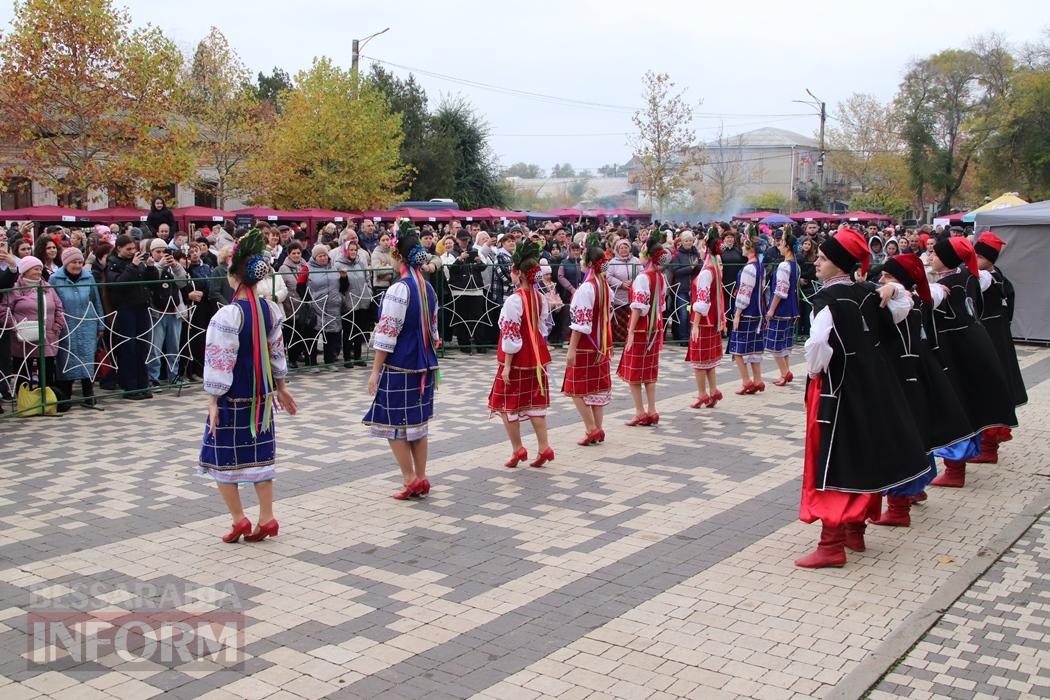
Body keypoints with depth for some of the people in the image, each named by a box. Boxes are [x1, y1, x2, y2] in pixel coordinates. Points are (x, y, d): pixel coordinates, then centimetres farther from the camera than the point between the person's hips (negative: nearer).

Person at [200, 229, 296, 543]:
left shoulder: (228, 315, -20)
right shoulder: (271, 310, -1)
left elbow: (219, 363, -18)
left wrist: (213, 402, -11)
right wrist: (281, 388, 20)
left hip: (232, 400, -6)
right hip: (261, 397, 6)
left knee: (224, 458, 9)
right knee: (260, 456, 13)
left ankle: (239, 519, 12)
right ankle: (266, 518, 15)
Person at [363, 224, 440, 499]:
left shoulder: (399, 290, -17)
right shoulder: (428, 288, 7)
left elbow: (387, 334, -17)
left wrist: (375, 370, -11)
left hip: (399, 367, -8)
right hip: (424, 367, 8)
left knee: (394, 424, 3)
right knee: (418, 423, 14)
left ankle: (410, 479, 3)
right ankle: (421, 479, 18)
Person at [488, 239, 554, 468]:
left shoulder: (514, 300, -19)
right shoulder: (540, 298, 3)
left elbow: (511, 336, -19)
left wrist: (507, 365, -15)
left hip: (517, 361, -7)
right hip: (536, 359, 7)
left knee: (508, 405, 7)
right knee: (535, 403, 12)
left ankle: (518, 450, 11)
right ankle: (544, 448, 10)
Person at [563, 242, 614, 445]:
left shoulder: (586, 288, -19)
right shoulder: (605, 285, 7)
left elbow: (580, 321, -21)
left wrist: (572, 349, -19)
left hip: (585, 346, -8)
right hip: (602, 345, 8)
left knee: (578, 388, 2)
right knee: (599, 387, 12)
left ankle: (591, 429, -2)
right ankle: (598, 430, 16)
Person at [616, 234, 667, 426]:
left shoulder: (642, 278, -17)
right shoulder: (661, 277, 5)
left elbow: (638, 307, -20)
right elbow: (660, 305, 12)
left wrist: (631, 332, -19)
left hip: (641, 330, -7)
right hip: (655, 329, 7)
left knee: (634, 373, 3)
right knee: (650, 372, 13)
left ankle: (640, 413, 3)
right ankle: (651, 412, 14)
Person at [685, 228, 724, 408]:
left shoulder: (706, 272, -19)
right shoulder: (716, 269, 7)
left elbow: (702, 300, -23)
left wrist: (695, 324, -22)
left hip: (703, 320, -8)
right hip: (713, 320, 8)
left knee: (699, 358, 1)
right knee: (710, 357, 15)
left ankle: (702, 395, 7)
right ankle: (713, 392, 15)